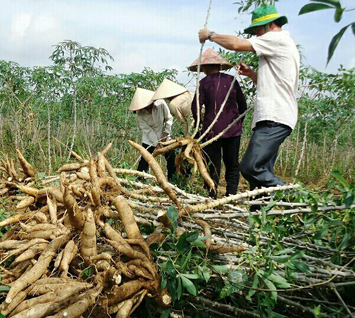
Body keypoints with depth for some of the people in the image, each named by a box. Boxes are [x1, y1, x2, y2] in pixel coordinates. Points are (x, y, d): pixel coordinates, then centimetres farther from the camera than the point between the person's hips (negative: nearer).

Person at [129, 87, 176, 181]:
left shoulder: (161, 104, -18)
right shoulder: (140, 114, -18)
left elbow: (169, 118, -5)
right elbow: (147, 130, -18)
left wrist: (166, 133, -12)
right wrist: (156, 144, -21)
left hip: (164, 138, 1)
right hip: (149, 140, -1)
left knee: (171, 159, 1)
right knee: (144, 160, -6)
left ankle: (172, 180, 16)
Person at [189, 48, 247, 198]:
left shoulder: (204, 83, -3)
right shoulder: (231, 80, 6)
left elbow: (195, 107, -9)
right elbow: (243, 105, 10)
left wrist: (198, 124, 7)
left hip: (212, 130, -2)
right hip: (233, 130, 3)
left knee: (213, 166, 4)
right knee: (232, 166, 10)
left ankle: (212, 197, 5)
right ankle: (231, 196, 7)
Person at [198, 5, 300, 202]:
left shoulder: (277, 39, -3)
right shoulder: (285, 45, 29)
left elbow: (237, 44, -9)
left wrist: (210, 35, 6)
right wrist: (251, 74, 21)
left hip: (274, 119, -11)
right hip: (273, 118, 11)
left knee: (250, 167, -19)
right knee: (261, 172, 6)